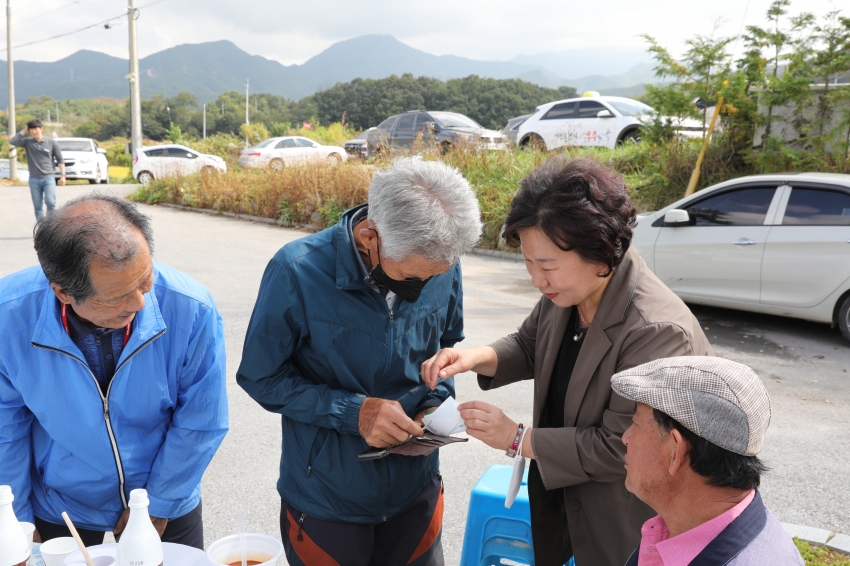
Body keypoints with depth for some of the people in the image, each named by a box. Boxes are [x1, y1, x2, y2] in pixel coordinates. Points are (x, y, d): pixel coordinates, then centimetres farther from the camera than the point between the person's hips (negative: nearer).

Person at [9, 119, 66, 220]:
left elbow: (60, 160, 4)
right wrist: (24, 131, 0)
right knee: (37, 207, 4)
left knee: (50, 202, -18)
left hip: (49, 178, -2)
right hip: (34, 179, 2)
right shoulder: (27, 142, 6)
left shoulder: (51, 142, 1)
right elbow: (13, 141, -9)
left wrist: (62, 175, -3)